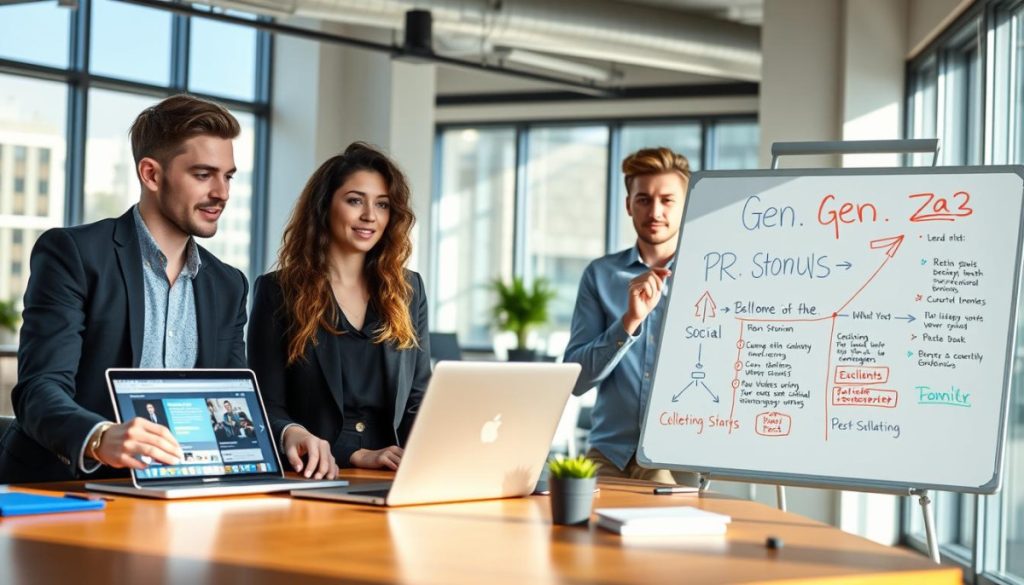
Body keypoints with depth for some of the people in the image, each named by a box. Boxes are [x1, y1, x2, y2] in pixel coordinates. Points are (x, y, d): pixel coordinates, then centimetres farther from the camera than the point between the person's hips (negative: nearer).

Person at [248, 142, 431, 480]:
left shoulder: (409, 290, 15)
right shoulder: (278, 292, 4)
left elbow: (418, 396, 15)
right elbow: (266, 408, 0)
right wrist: (358, 456, -12)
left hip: (391, 483, 2)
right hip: (311, 480, -2)